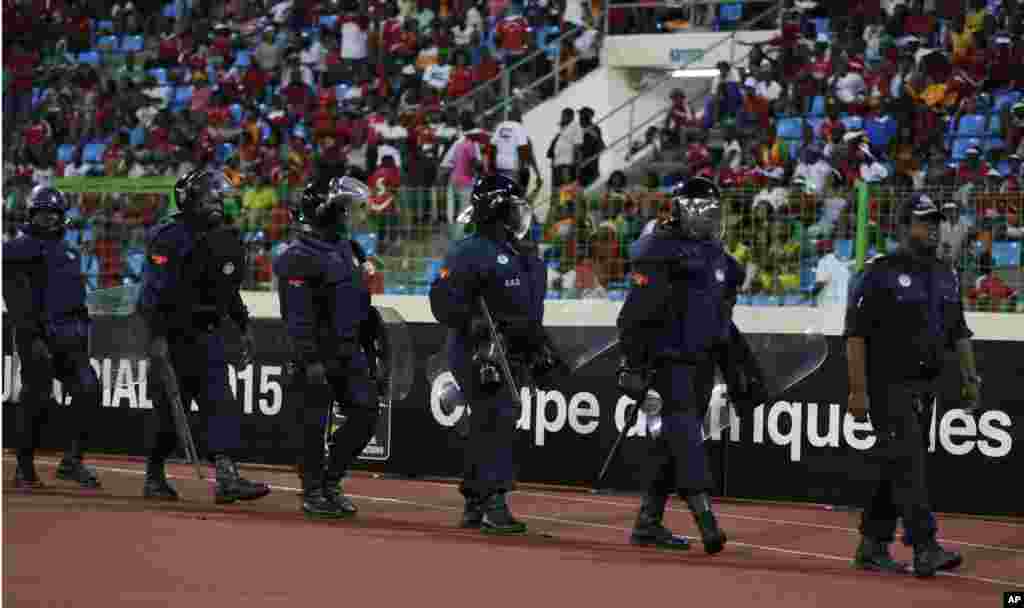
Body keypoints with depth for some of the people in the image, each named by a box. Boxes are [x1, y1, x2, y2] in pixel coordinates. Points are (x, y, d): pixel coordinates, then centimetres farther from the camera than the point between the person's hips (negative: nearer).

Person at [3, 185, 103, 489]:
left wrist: (82, 339, 23)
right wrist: (32, 338, -22)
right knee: (36, 402, -7)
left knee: (88, 389, -11)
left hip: (69, 340, 6)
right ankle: (24, 469, 7)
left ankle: (72, 461, -7)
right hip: (37, 338, -6)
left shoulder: (68, 253, 21)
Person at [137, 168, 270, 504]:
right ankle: (154, 478, 17)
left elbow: (230, 289, 24)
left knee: (221, 404, -6)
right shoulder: (170, 238, -13)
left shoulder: (224, 238, 12)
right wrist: (157, 336, -23)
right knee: (169, 409, 1)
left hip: (206, 335, 7)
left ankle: (227, 477, -13)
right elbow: (152, 291, -18)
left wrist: (244, 327, 19)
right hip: (173, 335, -7)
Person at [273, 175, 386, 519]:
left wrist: (368, 350, 22)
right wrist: (310, 361, -23)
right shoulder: (299, 258, -12)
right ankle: (313, 493, 8)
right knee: (314, 425, -3)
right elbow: (298, 316, -18)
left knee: (366, 415, 4)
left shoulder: (345, 249, 16)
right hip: (318, 352, -8)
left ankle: (330, 481, 16)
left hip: (349, 350, 8)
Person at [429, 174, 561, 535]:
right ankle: (494, 505, -20)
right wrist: (476, 324, -27)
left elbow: (529, 312, 29)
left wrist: (541, 349, 24)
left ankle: (474, 506, 20)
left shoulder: (523, 256, 19)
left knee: (487, 430, 13)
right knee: (498, 420, -17)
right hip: (479, 355, -9)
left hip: (511, 355, 9)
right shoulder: (471, 253, -11)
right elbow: (442, 300, -16)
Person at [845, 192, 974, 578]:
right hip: (889, 385, -7)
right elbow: (855, 334, -11)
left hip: (926, 387, 7)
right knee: (907, 463, -14)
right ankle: (925, 550, -19)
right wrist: (858, 390, -16)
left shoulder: (946, 276, 15)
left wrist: (970, 378, 9)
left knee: (896, 469, 11)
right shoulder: (880, 274, -7)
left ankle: (872, 549, 18)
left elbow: (959, 332, 20)